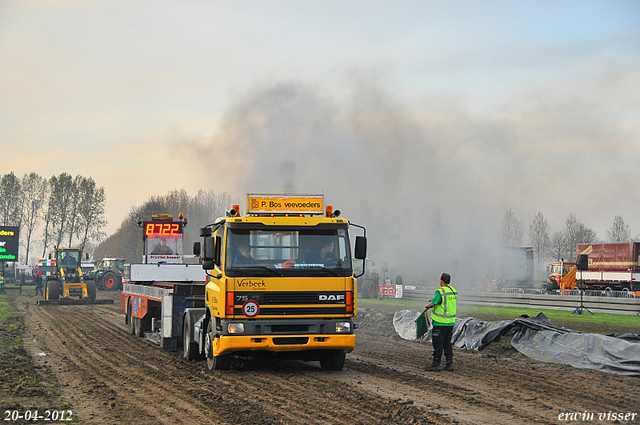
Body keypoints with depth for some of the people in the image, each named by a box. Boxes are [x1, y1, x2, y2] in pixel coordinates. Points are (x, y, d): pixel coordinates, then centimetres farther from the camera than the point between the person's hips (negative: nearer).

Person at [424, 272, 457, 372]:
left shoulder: (440, 292, -17)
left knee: (438, 344, -2)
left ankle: (436, 365, 1)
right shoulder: (454, 291, 8)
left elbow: (432, 304, -16)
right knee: (447, 343, 15)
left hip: (440, 323, -7)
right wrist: (434, 302, 19)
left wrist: (427, 306, 7)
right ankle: (449, 364, 14)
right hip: (451, 322, 7)